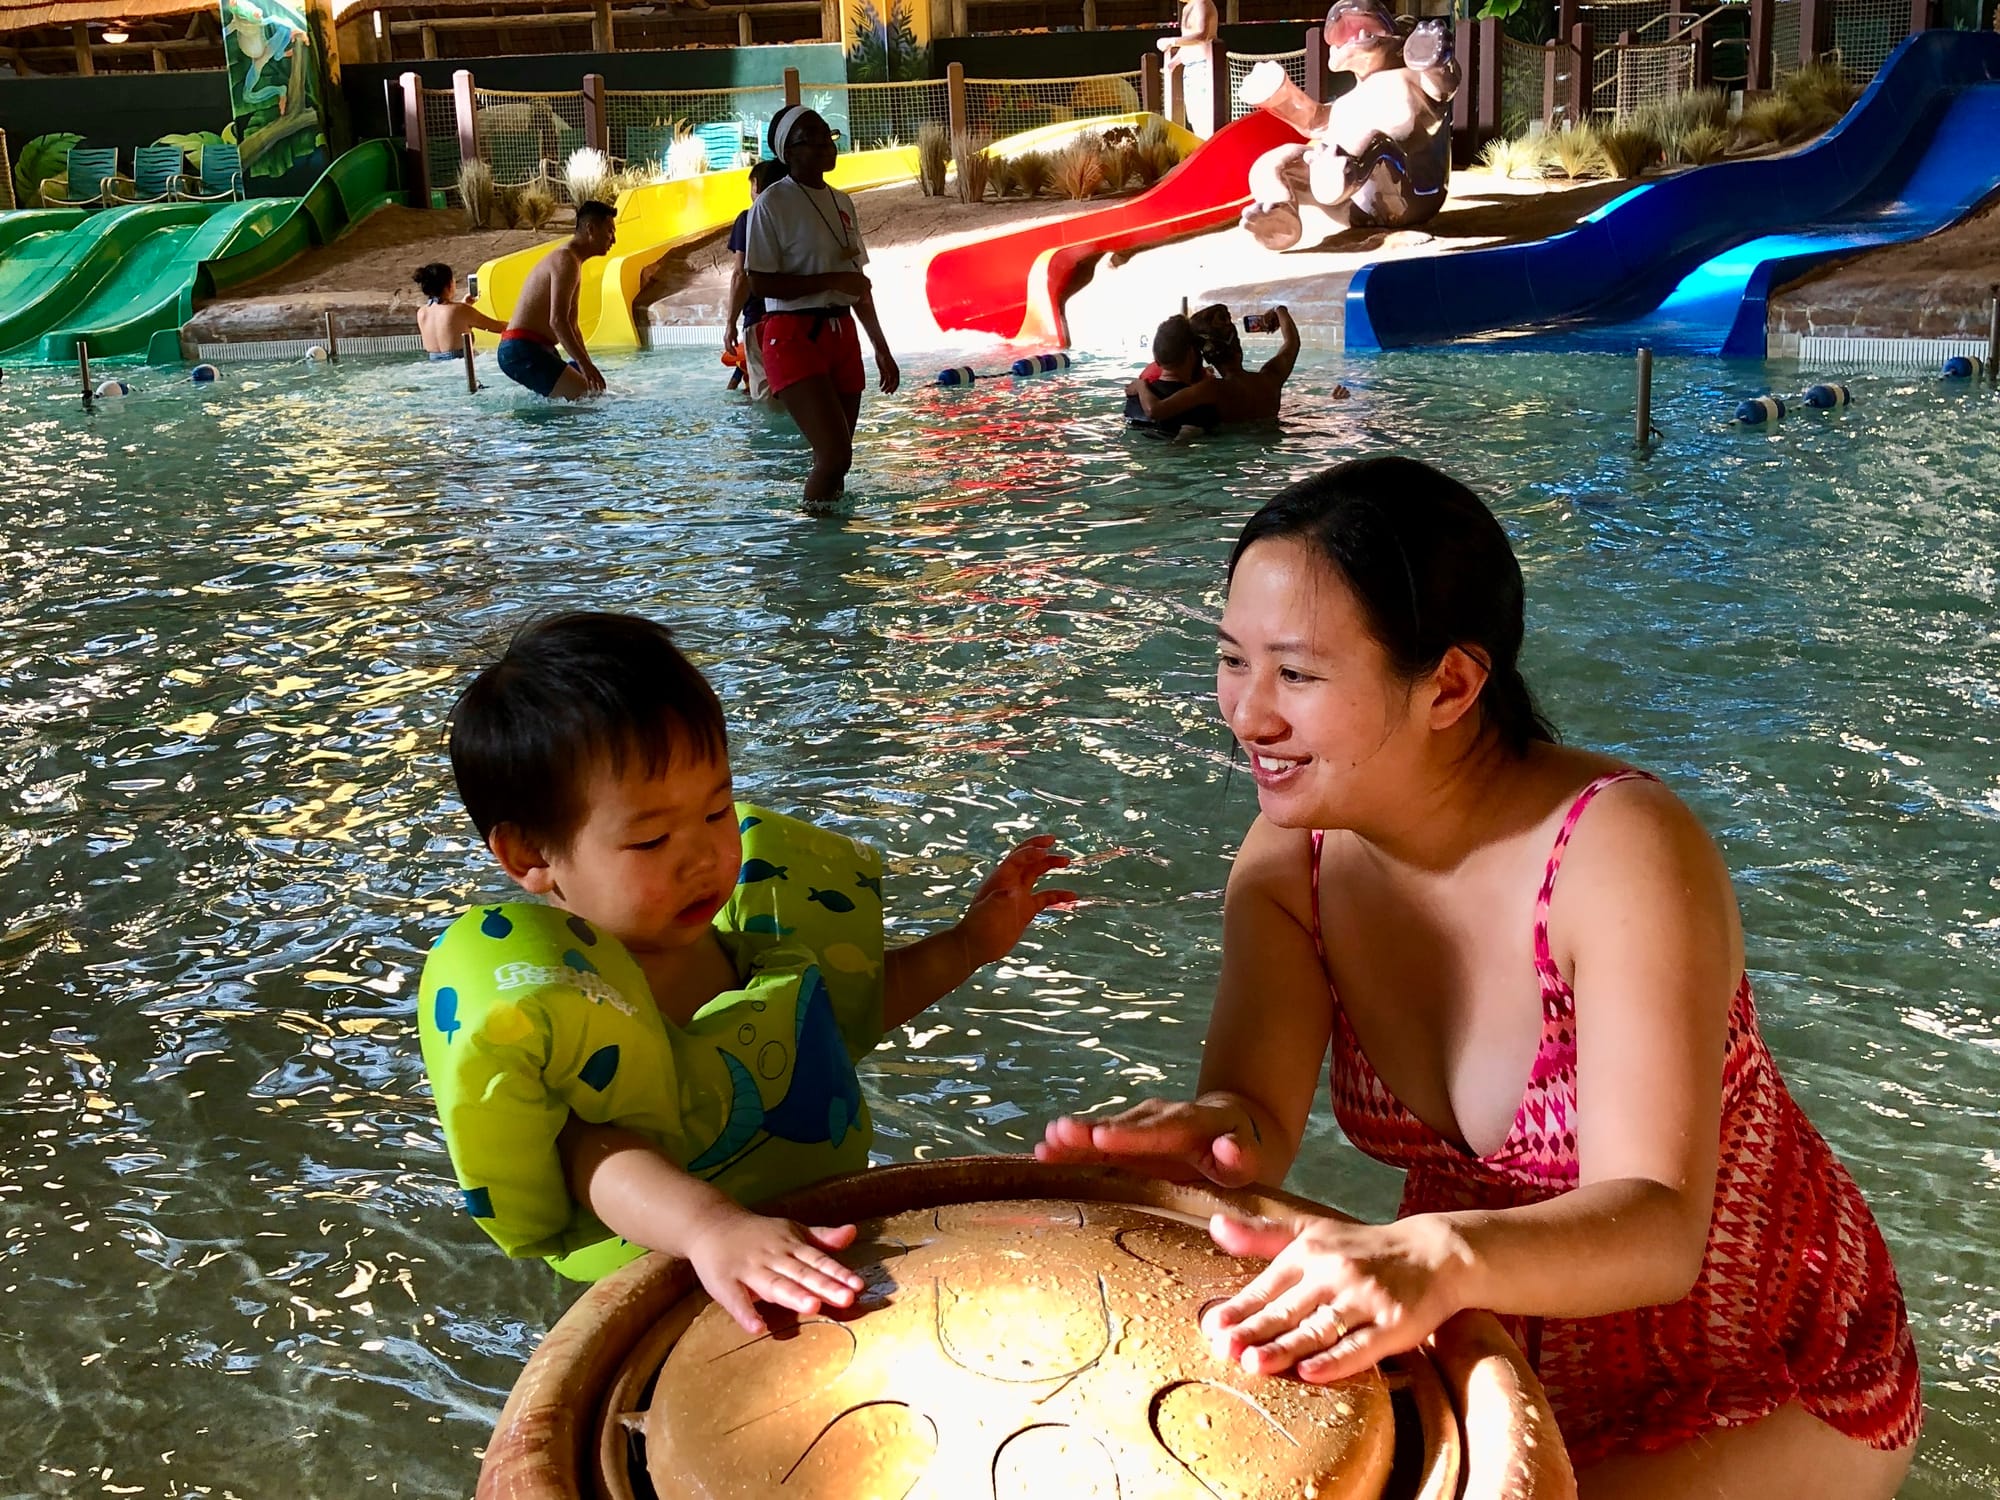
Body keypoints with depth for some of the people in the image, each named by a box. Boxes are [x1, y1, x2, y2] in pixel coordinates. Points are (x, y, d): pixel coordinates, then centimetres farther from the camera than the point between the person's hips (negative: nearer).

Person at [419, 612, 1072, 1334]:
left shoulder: (754, 899, 4)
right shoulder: (537, 996, -17)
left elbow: (853, 997, 24)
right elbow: (601, 1158, -35)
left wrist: (970, 942, 17)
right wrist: (712, 1227, -52)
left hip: (831, 1242, 7)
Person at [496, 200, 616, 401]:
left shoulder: (570, 260, 21)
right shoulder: (566, 261, -13)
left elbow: (571, 325, 25)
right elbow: (557, 321, -24)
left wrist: (589, 367, 21)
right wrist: (584, 364, -24)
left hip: (536, 350, 11)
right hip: (523, 352, -11)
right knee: (589, 396, -18)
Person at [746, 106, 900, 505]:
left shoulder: (841, 202, 16)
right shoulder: (772, 204, -7)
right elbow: (760, 283, -14)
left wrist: (881, 347, 19)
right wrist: (831, 280, -17)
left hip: (841, 334, 7)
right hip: (793, 337, -7)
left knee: (834, 457, 7)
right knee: (836, 452, -18)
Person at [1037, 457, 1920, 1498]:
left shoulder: (1622, 853, -28)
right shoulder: (1292, 854, -10)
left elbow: (1657, 1227, -37)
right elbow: (1255, 1110, -21)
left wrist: (1437, 1257, -56)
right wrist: (1219, 1135, -44)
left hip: (1760, 1389, -5)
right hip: (1499, 1354, 5)